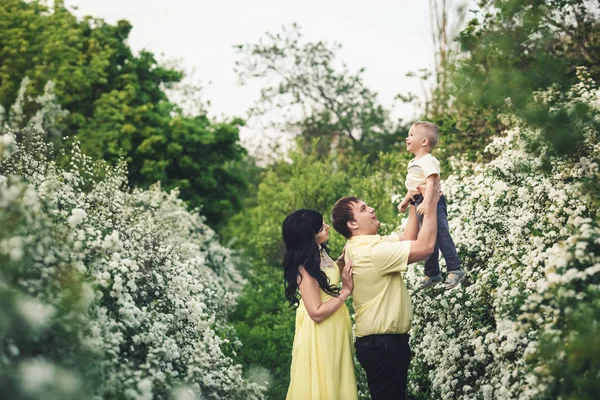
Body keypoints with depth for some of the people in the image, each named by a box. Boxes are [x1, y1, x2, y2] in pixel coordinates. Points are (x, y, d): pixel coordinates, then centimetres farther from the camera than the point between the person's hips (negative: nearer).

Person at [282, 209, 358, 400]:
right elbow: (317, 313, -27)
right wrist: (346, 291, -22)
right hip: (320, 333, -9)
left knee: (336, 380, 21)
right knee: (323, 384, 6)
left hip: (334, 328, 9)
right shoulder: (305, 268, -27)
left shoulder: (319, 252, -2)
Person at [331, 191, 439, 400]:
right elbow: (425, 246, -23)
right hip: (383, 344, -11)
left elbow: (408, 239, 16)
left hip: (380, 341, 11)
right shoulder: (371, 251, -22)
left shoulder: (363, 246, 10)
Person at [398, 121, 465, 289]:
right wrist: (405, 201, 29)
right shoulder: (413, 162, 17)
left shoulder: (428, 161, -16)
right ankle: (432, 273, 24)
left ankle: (455, 270, -6)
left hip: (432, 203, -10)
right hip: (419, 204, 10)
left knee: (442, 235, -11)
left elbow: (431, 183, -29)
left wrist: (427, 202, -39)